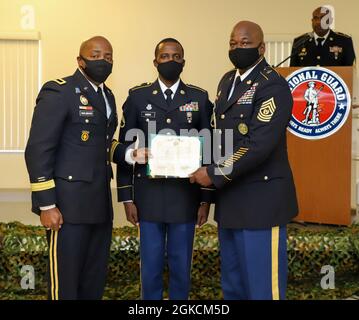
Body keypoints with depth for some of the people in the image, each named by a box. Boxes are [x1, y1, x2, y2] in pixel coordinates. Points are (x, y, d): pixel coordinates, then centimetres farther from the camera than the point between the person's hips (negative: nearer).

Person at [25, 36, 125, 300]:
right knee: (65, 281, 2)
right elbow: (38, 150, -14)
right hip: (68, 204, -7)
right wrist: (46, 205, -18)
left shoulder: (108, 95, 15)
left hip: (100, 203, 8)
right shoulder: (58, 91, -9)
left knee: (95, 281, 15)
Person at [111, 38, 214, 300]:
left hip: (186, 196, 0)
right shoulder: (137, 97, 3)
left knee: (181, 266, 10)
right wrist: (127, 198, -1)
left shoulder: (200, 98, 3)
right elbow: (124, 149, 3)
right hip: (149, 196, 0)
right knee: (151, 266, 8)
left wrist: (206, 199, 0)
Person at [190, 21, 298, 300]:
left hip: (259, 199, -8)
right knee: (232, 284, 19)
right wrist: (210, 171, 6)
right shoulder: (227, 81, 13)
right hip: (229, 197, 8)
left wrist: (214, 175, -17)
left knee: (261, 284, 1)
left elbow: (258, 144, -23)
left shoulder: (273, 86, -14)